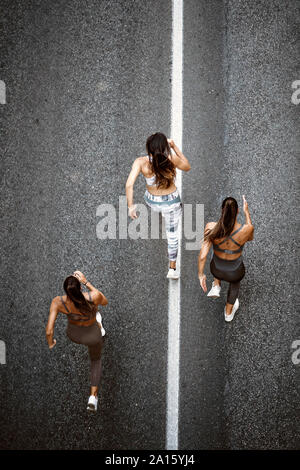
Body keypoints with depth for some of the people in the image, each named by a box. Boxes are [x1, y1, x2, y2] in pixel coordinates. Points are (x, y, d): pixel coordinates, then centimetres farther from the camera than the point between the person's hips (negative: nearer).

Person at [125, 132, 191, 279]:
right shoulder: (172, 159, -26)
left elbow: (129, 184, -33)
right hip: (172, 202, -1)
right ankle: (172, 268, 29)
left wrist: (131, 206, -21)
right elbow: (187, 167, -5)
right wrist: (175, 147, -7)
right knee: (172, 233, 18)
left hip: (152, 202, 1)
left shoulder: (141, 162, -27)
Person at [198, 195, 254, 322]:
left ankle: (216, 286, 30)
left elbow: (202, 255, -28)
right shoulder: (246, 229, -32)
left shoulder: (211, 228, -32)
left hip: (216, 269, 0)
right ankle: (228, 312, 59)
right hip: (234, 272, 0)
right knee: (235, 282, 40)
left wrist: (200, 274, -10)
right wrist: (246, 211, -1)